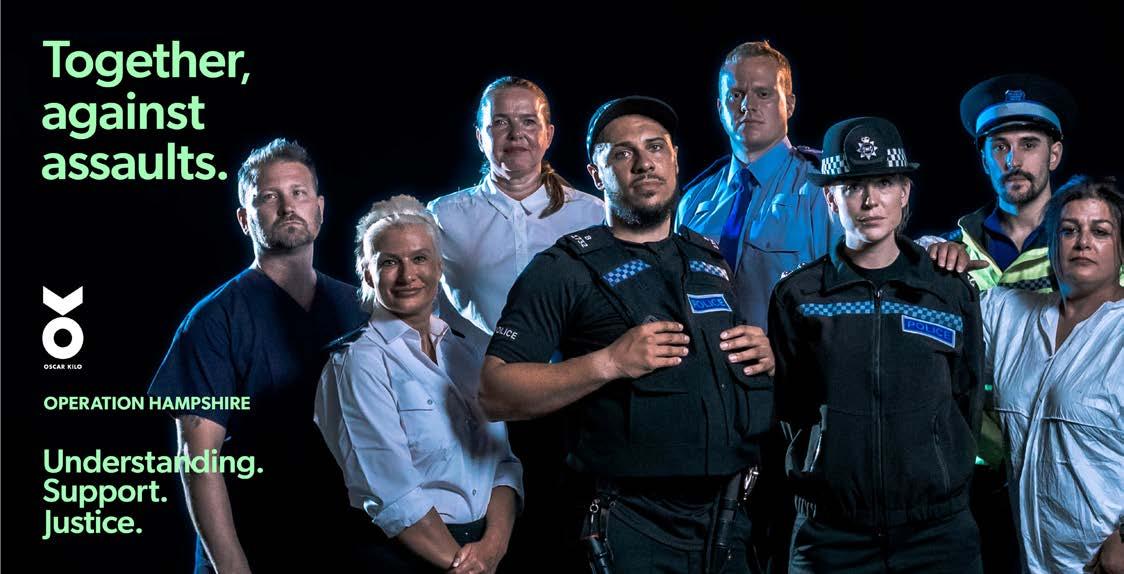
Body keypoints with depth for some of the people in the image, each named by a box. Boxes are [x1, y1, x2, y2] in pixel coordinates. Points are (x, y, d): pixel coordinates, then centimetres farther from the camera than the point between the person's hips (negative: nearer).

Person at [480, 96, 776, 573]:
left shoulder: (718, 262, 14)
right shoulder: (564, 270, -4)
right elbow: (494, 394, -12)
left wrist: (770, 355, 3)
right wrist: (609, 363, -21)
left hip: (734, 517, 5)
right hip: (633, 529, -5)